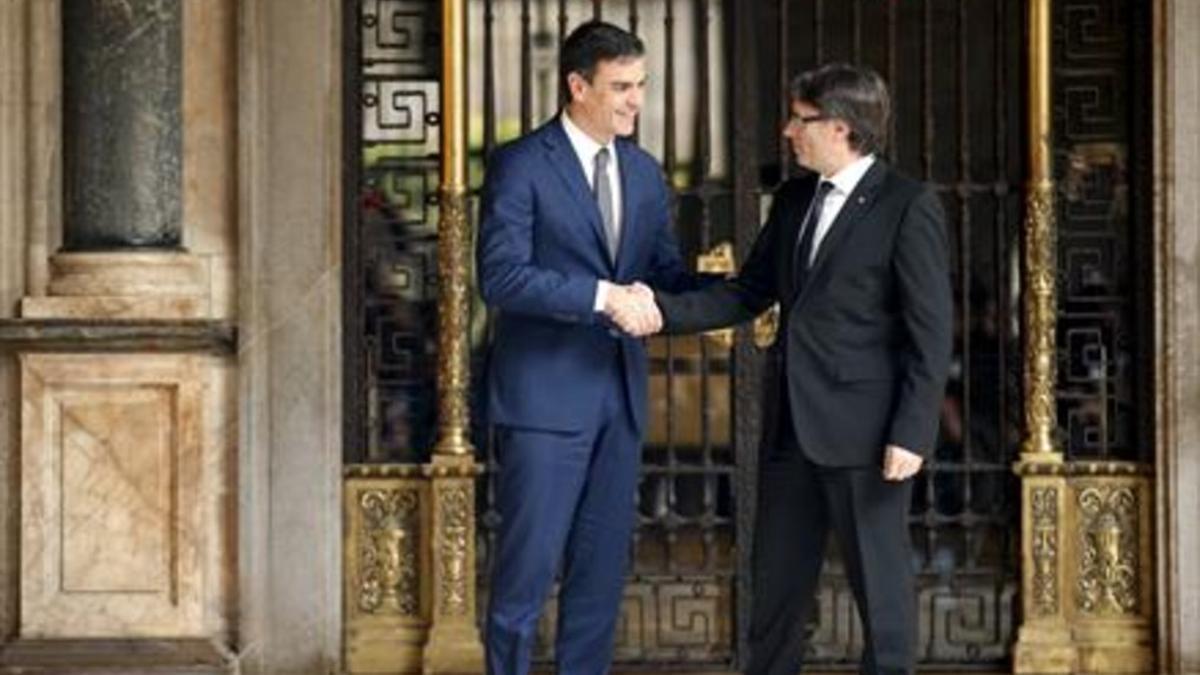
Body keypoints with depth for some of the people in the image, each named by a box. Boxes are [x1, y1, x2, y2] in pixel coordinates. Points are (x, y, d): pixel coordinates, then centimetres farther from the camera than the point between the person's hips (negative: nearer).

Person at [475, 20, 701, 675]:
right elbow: (501, 277, -17)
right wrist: (604, 295, -23)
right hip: (543, 395, -6)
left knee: (602, 565, 10)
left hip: (619, 396, 6)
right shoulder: (519, 165, -8)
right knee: (529, 562, -5)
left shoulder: (645, 172, 13)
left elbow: (667, 272, 16)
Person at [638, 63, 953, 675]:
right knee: (775, 583, 12)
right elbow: (747, 294, 14)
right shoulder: (793, 200, 12)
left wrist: (912, 434, -16)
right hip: (791, 426, 7)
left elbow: (931, 331, -11)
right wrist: (663, 309, -1)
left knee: (880, 584, 2)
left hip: (863, 432, -7)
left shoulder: (908, 208, -9)